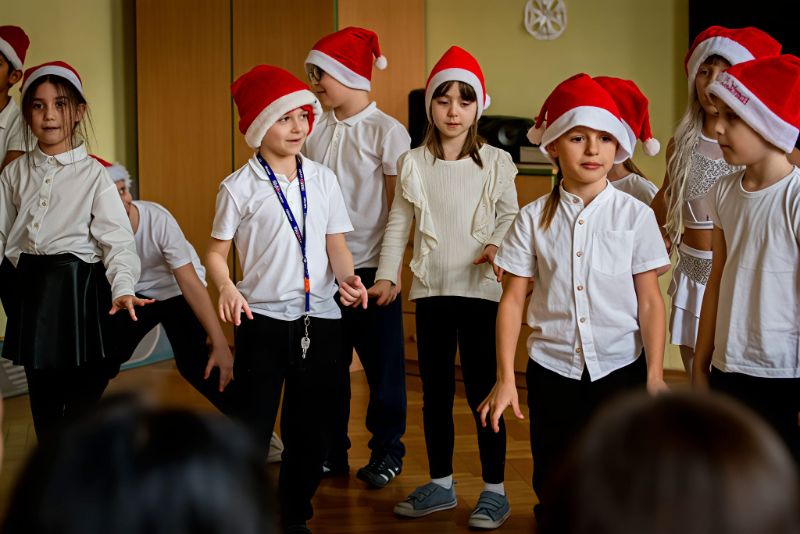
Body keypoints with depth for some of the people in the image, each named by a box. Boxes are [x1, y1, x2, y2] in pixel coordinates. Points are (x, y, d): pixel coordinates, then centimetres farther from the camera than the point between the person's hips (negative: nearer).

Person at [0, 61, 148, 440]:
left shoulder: (93, 174, -5)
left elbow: (118, 239, -12)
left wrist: (122, 290, -28)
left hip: (80, 290, -4)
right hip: (30, 291, 4)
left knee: (83, 402, 2)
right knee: (43, 403, 13)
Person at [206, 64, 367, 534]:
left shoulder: (323, 179, 5)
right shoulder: (240, 188, -4)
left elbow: (337, 244, 6)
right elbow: (217, 252, -1)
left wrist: (347, 277, -15)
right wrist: (226, 288, -21)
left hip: (320, 319, 3)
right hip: (263, 319, -3)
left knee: (310, 426, 11)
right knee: (252, 426, 1)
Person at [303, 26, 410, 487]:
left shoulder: (387, 132, -7)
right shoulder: (317, 130, 7)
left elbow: (399, 208, -7)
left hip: (370, 267, -5)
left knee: (382, 362, 5)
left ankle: (387, 450, 21)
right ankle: (332, 451, 24)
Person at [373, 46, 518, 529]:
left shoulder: (495, 162, -1)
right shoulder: (414, 164, 4)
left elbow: (510, 215, 2)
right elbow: (399, 225, 7)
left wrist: (497, 245, -17)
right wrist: (387, 275, 1)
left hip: (479, 287, -3)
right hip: (430, 289, 3)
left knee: (481, 389, -2)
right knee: (436, 390, 11)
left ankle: (495, 490, 11)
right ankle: (441, 484, 25)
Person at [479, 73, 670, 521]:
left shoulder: (635, 215, -4)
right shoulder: (534, 217, -1)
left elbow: (650, 301, -1)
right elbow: (513, 299, 0)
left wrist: (656, 375, -5)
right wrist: (505, 378, -4)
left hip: (619, 368, -1)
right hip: (552, 369, 1)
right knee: (554, 489, 9)